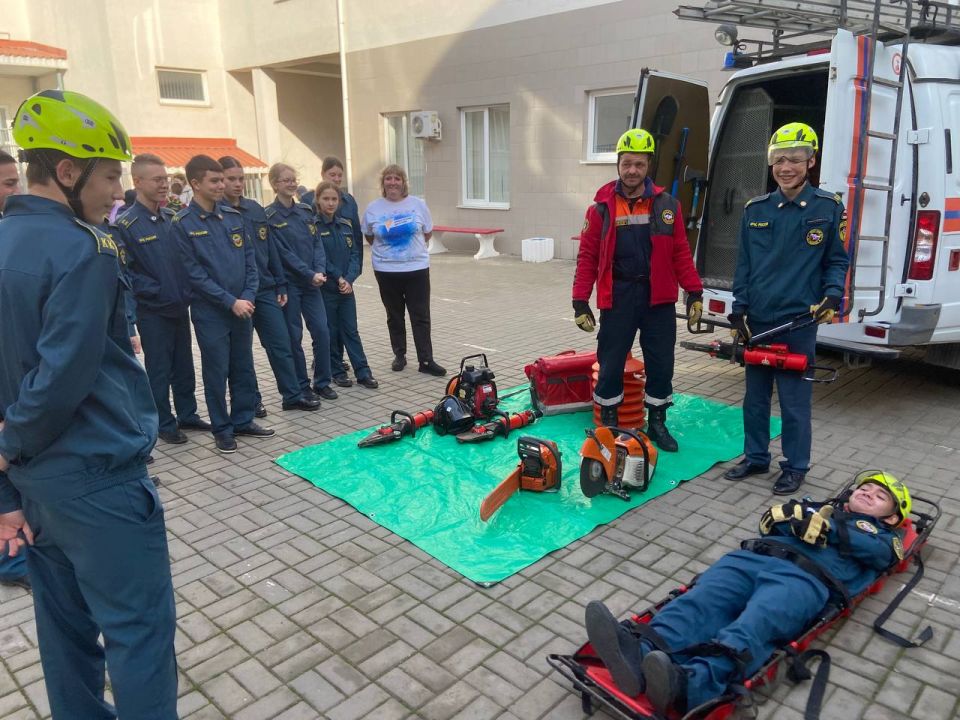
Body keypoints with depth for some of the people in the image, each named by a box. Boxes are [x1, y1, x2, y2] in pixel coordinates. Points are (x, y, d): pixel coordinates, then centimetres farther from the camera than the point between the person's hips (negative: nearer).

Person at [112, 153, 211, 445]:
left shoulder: (173, 218, 6)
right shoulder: (125, 225, -11)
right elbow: (125, 272, -13)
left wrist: (187, 290, 2)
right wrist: (157, 292, -16)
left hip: (181, 306, 5)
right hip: (152, 311, -5)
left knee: (184, 365, 15)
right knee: (159, 369, 5)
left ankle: (187, 415, 29)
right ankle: (165, 424, 18)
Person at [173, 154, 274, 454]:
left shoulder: (233, 216, 6)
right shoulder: (183, 224, -9)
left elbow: (250, 259, 7)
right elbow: (194, 273, -13)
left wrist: (248, 296, -6)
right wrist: (230, 302, -15)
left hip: (243, 307, 5)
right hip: (210, 311, -5)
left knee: (244, 367, 13)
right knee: (216, 371, 5)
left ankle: (243, 420, 27)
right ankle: (222, 428, 19)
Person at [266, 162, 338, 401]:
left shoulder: (306, 211, 9)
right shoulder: (269, 216, -7)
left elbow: (317, 243, 6)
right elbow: (283, 252, -13)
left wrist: (320, 271, -10)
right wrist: (310, 274, -17)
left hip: (312, 282, 5)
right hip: (288, 283, -5)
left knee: (322, 331, 2)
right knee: (294, 336, 3)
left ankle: (322, 382, 16)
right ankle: (301, 386, 14)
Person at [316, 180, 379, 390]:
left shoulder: (345, 225, 8)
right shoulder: (313, 226, -7)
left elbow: (354, 254, 6)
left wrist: (349, 279, -8)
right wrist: (338, 277, -13)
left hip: (346, 286, 4)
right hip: (325, 288, -4)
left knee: (351, 331, 7)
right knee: (330, 332, 6)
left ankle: (363, 372, 8)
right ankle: (337, 371, 18)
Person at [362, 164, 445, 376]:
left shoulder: (418, 204, 0)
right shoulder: (373, 208, 0)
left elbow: (427, 233, 8)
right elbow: (368, 237, 11)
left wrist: (413, 247, 5)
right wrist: (385, 249, 4)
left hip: (417, 268, -1)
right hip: (386, 270, 1)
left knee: (421, 317, 0)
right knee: (395, 316, 12)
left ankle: (426, 360, 4)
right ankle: (399, 355, 26)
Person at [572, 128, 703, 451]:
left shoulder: (667, 205, 4)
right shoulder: (602, 207, 0)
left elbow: (681, 253, 5)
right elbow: (588, 257, -1)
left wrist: (694, 292, 0)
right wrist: (580, 301, -6)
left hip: (658, 298, 2)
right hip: (617, 298, -1)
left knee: (661, 364, 9)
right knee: (610, 364, 6)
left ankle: (657, 423, 27)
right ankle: (609, 424, 22)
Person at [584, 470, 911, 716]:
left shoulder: (883, 536, 29)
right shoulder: (822, 508, 39)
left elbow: (876, 551, 4)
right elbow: (771, 520, 24)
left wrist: (827, 528, 0)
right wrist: (796, 515, 6)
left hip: (803, 579, -4)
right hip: (752, 557, 4)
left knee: (752, 629, -34)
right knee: (700, 602, -26)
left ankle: (687, 685, -60)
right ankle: (640, 656, -51)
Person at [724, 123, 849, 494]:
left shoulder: (829, 207, 0)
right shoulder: (755, 210, 7)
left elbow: (838, 261, 6)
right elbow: (743, 265, 8)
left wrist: (832, 297, -11)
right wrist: (738, 311, 3)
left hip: (798, 324, -3)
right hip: (756, 322, 4)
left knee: (795, 402, 3)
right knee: (755, 397, 14)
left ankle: (795, 467, 20)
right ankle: (755, 457, 29)